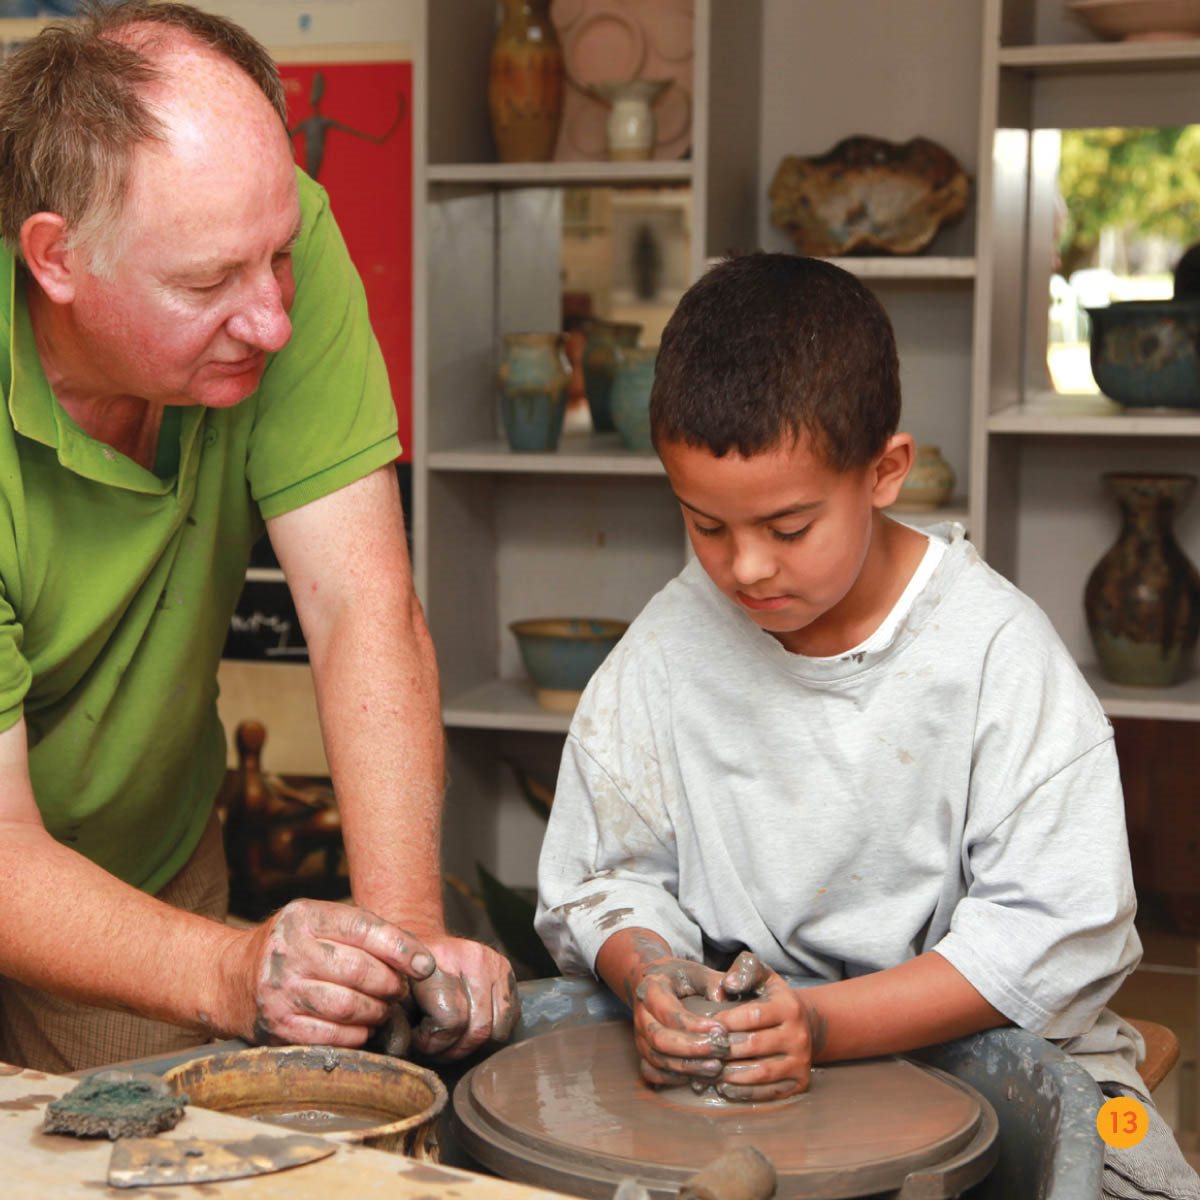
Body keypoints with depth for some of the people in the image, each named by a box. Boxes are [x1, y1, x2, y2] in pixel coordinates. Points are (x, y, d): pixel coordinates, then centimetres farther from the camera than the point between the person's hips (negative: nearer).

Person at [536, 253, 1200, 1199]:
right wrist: (650, 975, -19)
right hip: (734, 1053, 2)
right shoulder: (668, 647, -2)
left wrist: (822, 1024, -24)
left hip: (978, 1045, -2)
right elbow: (603, 876, 4)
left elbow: (1054, 931, -15)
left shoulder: (995, 650, -12)